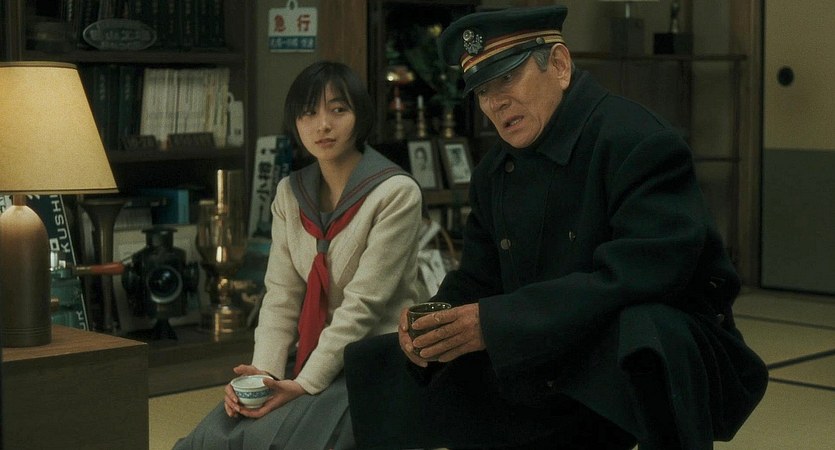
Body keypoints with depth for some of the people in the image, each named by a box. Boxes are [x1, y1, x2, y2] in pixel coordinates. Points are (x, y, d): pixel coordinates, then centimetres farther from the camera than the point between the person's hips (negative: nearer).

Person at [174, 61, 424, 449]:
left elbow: (364, 302, -16)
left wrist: (307, 384, -21)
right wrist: (264, 371, -13)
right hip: (309, 355, 5)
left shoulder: (396, 193, -11)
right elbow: (281, 295, 3)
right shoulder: (291, 193, 8)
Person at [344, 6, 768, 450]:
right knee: (375, 367, 6)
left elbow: (634, 278, -30)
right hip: (549, 378, 7)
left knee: (641, 333, -42)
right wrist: (435, 327, -15)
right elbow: (476, 282, 9)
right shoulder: (494, 172, 6)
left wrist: (495, 324, -32)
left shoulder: (641, 143, -18)